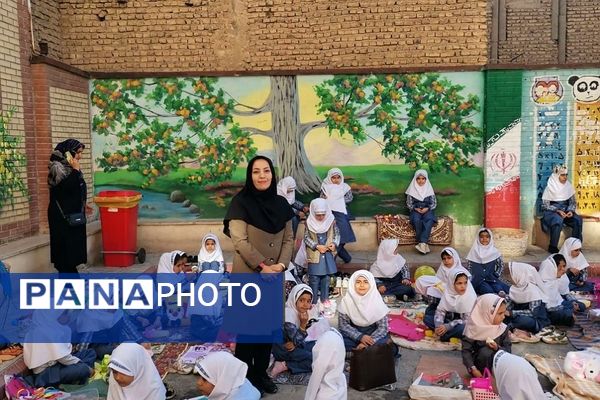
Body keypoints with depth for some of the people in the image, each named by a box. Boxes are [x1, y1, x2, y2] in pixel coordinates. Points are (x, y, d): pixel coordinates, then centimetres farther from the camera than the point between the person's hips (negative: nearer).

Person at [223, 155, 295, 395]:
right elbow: (239, 240, -14)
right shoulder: (241, 202, -8)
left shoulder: (280, 203, 7)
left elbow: (289, 238, 8)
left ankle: (261, 372, 26)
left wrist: (281, 265, -8)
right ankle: (245, 377, 18)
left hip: (275, 275, 5)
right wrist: (262, 266, -17)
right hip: (248, 276, -5)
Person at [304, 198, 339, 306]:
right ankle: (313, 300, 13)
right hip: (314, 254, -2)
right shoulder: (309, 222, -9)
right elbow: (306, 237, -6)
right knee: (314, 278, 1)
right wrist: (317, 246, -16)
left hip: (328, 253, 2)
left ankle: (324, 298, 26)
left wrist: (334, 243, -14)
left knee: (326, 277, 11)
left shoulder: (331, 220, -5)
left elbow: (337, 234, 4)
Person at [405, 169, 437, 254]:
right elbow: (409, 204, 7)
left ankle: (422, 243, -44)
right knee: (417, 220, -36)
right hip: (415, 211, 0)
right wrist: (416, 209, -12)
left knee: (429, 220, -36)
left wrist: (427, 208, -11)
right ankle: (424, 244, -34)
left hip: (427, 210, 0)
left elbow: (434, 203, 8)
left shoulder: (429, 189, 11)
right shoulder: (412, 189, 9)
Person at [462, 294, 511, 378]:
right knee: (486, 351, -32)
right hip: (479, 362, -3)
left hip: (496, 360, 3)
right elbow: (466, 350, -16)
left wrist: (498, 348, -28)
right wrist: (473, 369, -27)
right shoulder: (475, 328, -16)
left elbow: (508, 350, -7)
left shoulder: (503, 328, -6)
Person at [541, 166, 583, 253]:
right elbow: (545, 205, -9)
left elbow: (573, 202, 9)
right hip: (551, 212, -4)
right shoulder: (550, 188, -8)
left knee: (578, 220, -24)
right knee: (558, 220, -36)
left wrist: (570, 211, -12)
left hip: (566, 211, 4)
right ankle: (552, 247, -23)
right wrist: (558, 211, -22)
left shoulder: (568, 187, 4)